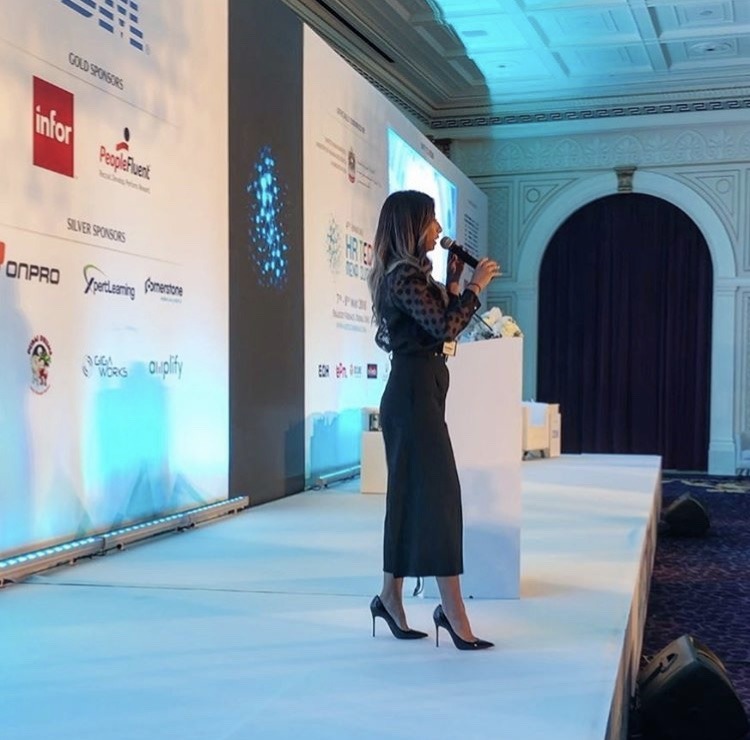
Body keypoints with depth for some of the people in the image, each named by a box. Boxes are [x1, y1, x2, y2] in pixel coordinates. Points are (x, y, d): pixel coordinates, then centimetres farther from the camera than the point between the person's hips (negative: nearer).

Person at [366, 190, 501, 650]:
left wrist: (454, 282, 15)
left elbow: (441, 323, 20)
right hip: (414, 393, -10)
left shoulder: (412, 275, 17)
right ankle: (454, 612, -5)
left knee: (412, 496, 12)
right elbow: (445, 327, -21)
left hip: (419, 392, 10)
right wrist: (475, 287, -11)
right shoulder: (404, 277, -14)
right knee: (436, 494, -9)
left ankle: (391, 598, 19)